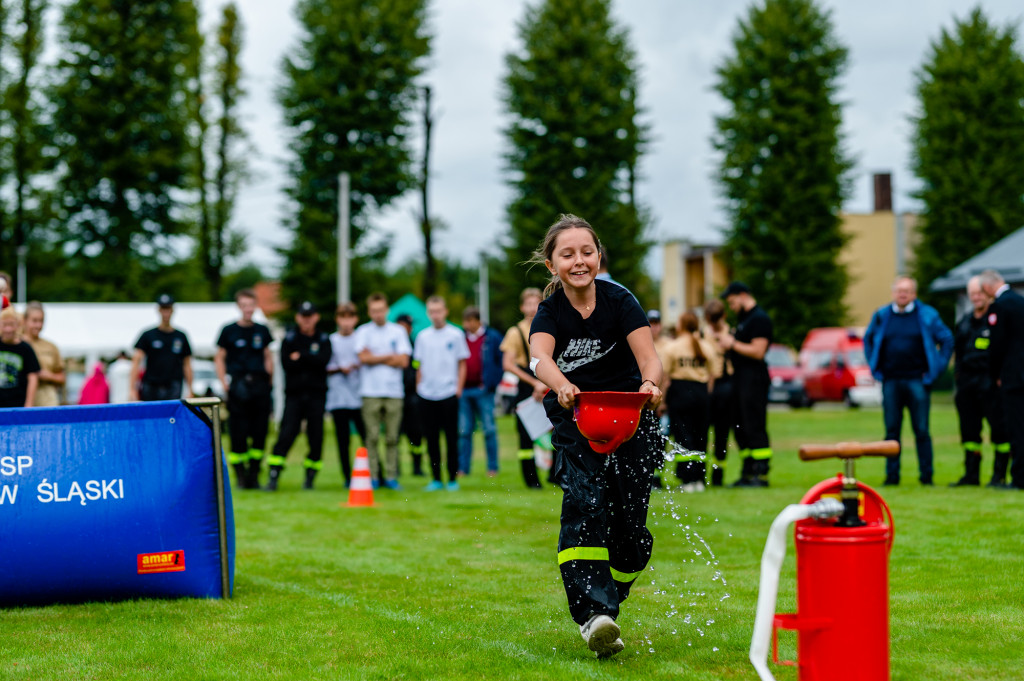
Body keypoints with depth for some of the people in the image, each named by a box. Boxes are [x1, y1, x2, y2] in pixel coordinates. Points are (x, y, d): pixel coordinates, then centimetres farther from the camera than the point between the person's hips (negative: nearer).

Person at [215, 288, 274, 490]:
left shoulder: (262, 331, 12)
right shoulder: (229, 331, 3)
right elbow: (219, 358, 5)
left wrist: (269, 381, 8)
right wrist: (224, 383, -5)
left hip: (260, 385, 3)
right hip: (238, 386, -3)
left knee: (260, 432, 1)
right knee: (238, 433, -4)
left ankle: (254, 476, 10)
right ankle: (241, 477, 4)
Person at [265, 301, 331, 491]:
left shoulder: (324, 340, 10)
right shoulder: (290, 338, 8)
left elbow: (324, 361, -9)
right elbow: (286, 363, -7)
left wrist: (300, 357, -9)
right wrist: (311, 361, -8)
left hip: (316, 394, 1)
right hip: (294, 394, -1)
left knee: (316, 436, 0)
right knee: (286, 434, -11)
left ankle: (310, 476, 13)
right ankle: (273, 476, -12)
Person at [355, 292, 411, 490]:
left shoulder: (398, 331, 10)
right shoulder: (363, 332, 7)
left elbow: (404, 361, 1)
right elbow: (363, 358, -5)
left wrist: (375, 358, -2)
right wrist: (389, 356, 0)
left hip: (394, 391, 1)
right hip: (370, 392, -1)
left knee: (392, 437, -1)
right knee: (372, 436, -4)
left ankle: (391, 476, 4)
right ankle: (373, 476, 1)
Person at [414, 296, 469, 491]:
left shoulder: (456, 335, 1)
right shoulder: (423, 336, 9)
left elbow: (462, 364, 5)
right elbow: (420, 365, 16)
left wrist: (459, 387, -3)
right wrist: (418, 386, 9)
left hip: (448, 394, -3)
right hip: (427, 395, 3)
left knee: (451, 438, 0)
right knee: (431, 438, 5)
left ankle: (453, 478, 6)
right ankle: (436, 479, 12)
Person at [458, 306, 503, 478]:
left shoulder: (492, 338, 2)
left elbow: (501, 361, 3)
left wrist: (492, 383, -4)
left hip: (483, 390, -3)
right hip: (463, 390, 3)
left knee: (489, 430, -1)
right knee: (464, 431, 3)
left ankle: (492, 467, 4)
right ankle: (463, 467, 6)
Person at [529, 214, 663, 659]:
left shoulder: (619, 301, -9)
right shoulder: (550, 312, -7)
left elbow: (649, 358, -21)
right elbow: (540, 357, -28)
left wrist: (650, 384, -45)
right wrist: (561, 386, -51)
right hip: (575, 423, 0)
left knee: (629, 522, -4)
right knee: (584, 501, -23)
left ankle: (607, 601, 22)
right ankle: (593, 615, -30)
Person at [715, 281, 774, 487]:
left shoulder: (759, 318, -11)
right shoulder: (743, 318, 20)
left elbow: (758, 351, -19)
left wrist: (733, 344, -12)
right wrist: (727, 341, 9)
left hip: (754, 379, -10)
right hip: (740, 378, 10)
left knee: (755, 429, -11)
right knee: (741, 429, 10)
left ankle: (761, 474, -10)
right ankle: (748, 473, 14)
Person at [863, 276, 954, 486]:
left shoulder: (927, 315, 2)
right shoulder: (881, 316, 9)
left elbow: (947, 340, 7)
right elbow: (868, 340, 22)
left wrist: (936, 369, 1)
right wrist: (875, 368, 13)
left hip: (917, 381, -2)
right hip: (890, 381, 2)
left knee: (921, 431, -1)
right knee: (892, 430, 4)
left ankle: (926, 476, 4)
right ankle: (892, 475, 9)